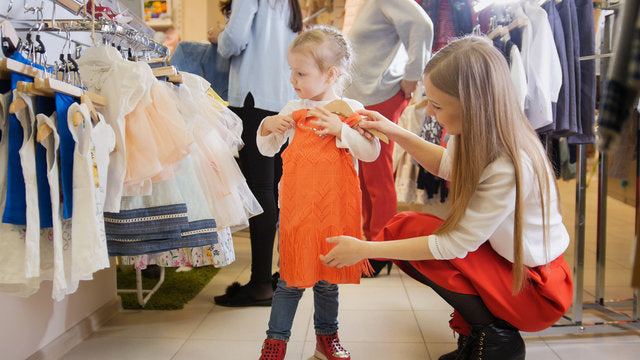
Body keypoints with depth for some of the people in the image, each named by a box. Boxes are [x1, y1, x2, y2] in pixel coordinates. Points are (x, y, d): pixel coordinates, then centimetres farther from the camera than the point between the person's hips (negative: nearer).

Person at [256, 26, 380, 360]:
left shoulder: (351, 110, -1)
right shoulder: (292, 110, 5)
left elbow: (372, 152, -9)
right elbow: (267, 149, 13)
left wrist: (340, 130, -20)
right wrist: (267, 126, -7)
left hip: (335, 209, -1)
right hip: (297, 207, 1)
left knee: (327, 279, 13)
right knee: (291, 279, 5)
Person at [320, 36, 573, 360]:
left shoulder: (510, 168, -33)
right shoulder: (478, 133, -9)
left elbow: (453, 246, -26)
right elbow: (447, 165, 14)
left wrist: (364, 250, -21)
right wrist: (394, 132, 1)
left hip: (537, 290, -8)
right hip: (503, 258, 8)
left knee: (406, 228, -19)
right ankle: (472, 332, 8)